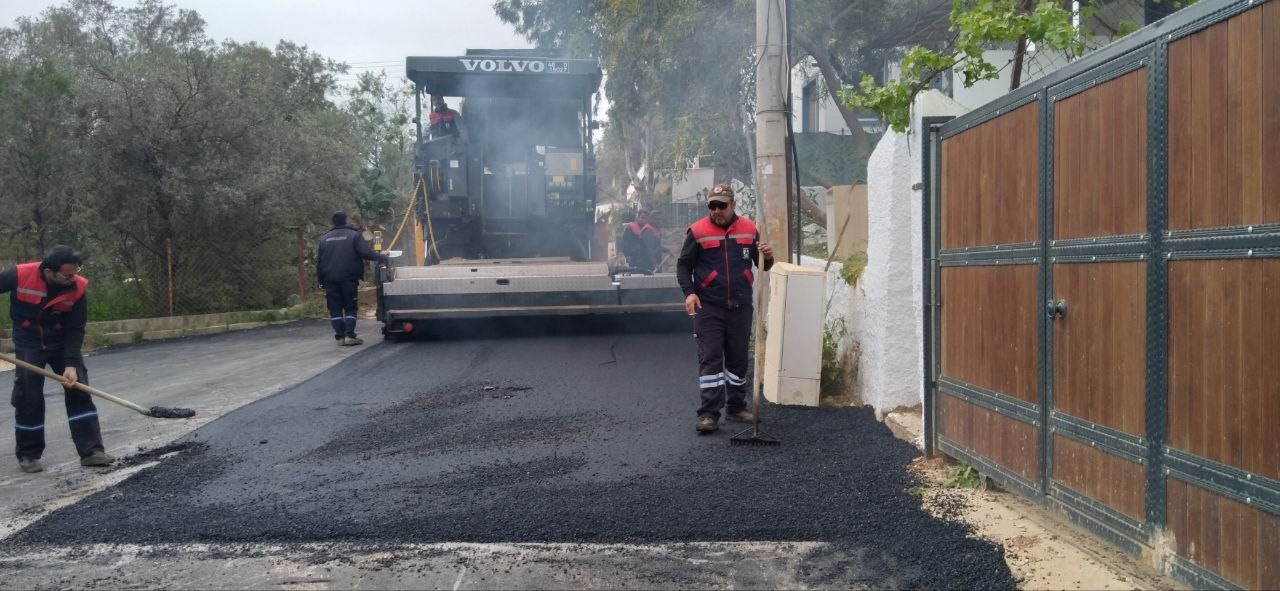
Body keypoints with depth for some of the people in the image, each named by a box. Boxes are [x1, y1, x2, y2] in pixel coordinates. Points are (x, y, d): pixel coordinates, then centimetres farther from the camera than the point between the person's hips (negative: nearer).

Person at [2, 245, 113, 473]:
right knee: (28, 399, -2)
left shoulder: (78, 287, -18)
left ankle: (91, 451, -5)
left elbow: (75, 330, -14)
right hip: (28, 345, -1)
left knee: (79, 392, -7)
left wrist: (71, 364, -21)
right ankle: (28, 455, 15)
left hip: (62, 343, 1)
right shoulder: (20, 275, -24)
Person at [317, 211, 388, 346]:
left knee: (335, 309, 7)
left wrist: (321, 281, 15)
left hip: (330, 280, 3)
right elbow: (366, 253, -13)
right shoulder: (354, 235, -2)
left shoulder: (324, 239, 12)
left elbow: (319, 262, 12)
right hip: (349, 278, -3)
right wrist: (383, 258, -4)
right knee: (350, 307, 3)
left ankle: (340, 336, 4)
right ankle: (349, 335, -7)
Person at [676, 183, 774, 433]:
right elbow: (683, 265, 1)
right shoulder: (698, 231, -4)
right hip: (708, 307, -3)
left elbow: (761, 265, 14)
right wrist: (689, 292, -12)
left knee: (739, 358, 13)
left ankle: (736, 407, 27)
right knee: (710, 359, -6)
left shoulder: (749, 229, 6)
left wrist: (767, 257, -9)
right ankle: (709, 413, -5)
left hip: (741, 307, 4)